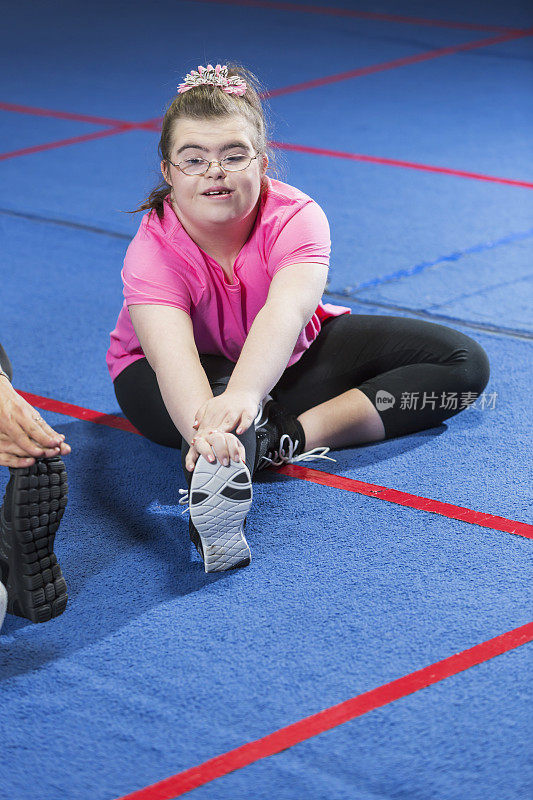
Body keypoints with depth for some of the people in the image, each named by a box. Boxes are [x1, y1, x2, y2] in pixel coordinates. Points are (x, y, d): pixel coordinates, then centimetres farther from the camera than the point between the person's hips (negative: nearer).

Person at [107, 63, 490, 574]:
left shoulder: (297, 217, -29)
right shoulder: (152, 254, -31)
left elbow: (285, 312, -49)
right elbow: (172, 354, -50)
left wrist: (243, 394, -70)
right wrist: (203, 428, -73)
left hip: (289, 355, 3)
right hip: (201, 371, -3)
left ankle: (289, 436, -30)